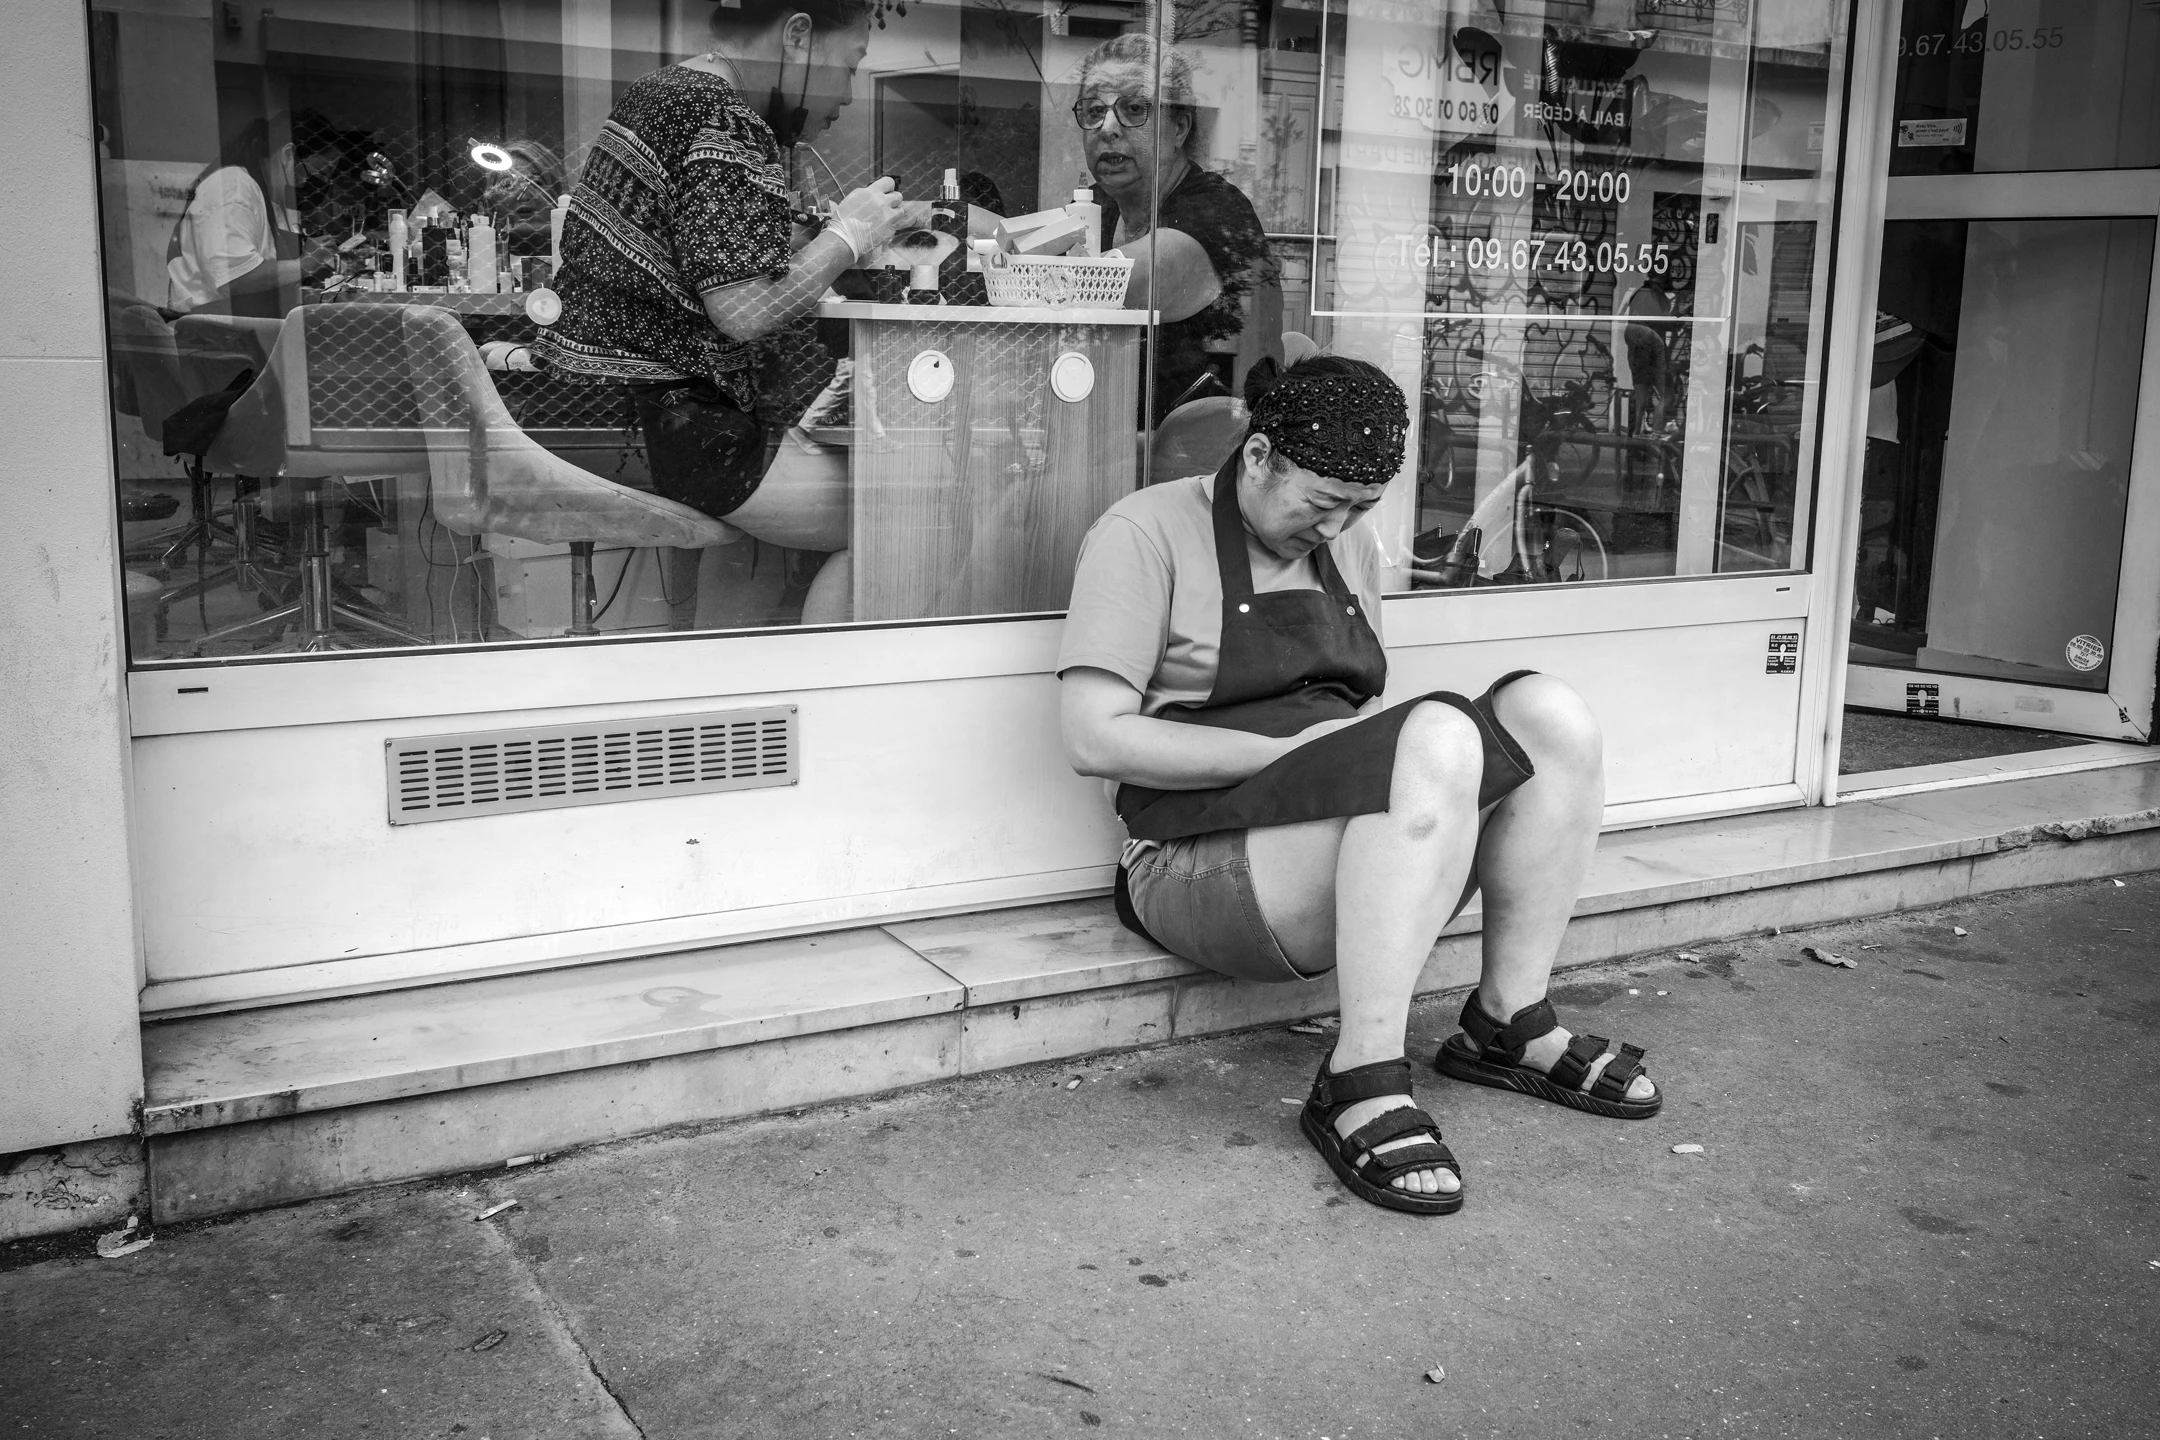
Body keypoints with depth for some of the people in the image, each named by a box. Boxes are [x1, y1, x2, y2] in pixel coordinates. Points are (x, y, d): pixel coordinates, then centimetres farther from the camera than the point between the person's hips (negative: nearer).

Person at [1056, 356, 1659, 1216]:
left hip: (1359, 839, 8)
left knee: (1548, 716, -14)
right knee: (1439, 735, -32)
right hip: (1209, 863, -7)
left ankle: (1508, 1023, -7)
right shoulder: (1146, 533, -6)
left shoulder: (1349, 545, 18)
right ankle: (1361, 1084, -31)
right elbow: (1094, 738, -15)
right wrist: (1292, 751, -18)